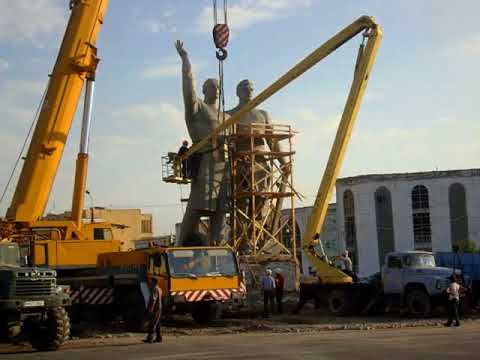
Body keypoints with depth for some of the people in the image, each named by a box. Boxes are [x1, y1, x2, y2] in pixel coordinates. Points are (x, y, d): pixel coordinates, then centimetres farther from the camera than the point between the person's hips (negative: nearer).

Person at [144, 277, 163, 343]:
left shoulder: (155, 289, -14)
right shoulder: (159, 289, 17)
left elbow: (154, 300, -24)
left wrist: (151, 308, -28)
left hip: (155, 309, -10)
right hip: (158, 308, 10)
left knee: (152, 324, -10)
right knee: (158, 324, 11)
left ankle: (150, 338, -13)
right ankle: (159, 338, 12)